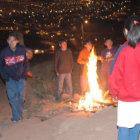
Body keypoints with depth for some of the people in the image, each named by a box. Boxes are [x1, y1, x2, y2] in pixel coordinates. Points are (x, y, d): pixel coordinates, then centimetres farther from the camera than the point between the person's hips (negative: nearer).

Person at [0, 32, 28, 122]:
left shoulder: (22, 50, -8)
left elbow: (25, 63, 4)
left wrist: (24, 74, -1)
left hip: (20, 78, 1)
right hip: (10, 79, -1)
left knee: (21, 96, 7)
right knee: (13, 97, 0)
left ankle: (20, 114, 26)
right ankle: (16, 116, 13)